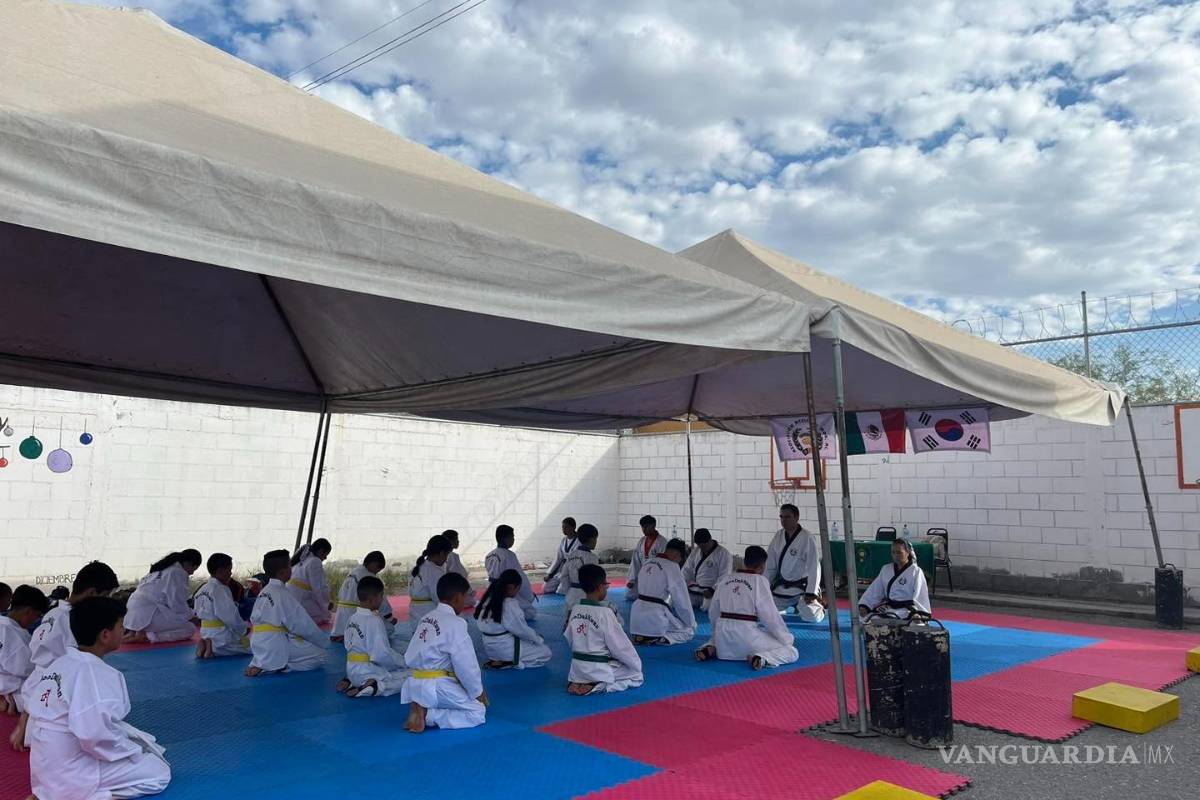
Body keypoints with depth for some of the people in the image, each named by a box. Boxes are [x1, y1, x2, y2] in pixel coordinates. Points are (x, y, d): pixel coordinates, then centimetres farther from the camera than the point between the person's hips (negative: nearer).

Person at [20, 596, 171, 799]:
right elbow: (98, 737, -32)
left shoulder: (57, 663, 3)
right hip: (71, 777, -9)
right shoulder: (98, 674, -24)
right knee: (158, 774, -3)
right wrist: (134, 752, -14)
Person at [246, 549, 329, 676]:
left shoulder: (264, 591, 10)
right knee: (319, 656, -2)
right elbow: (303, 625, -13)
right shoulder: (283, 594, -16)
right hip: (276, 647, -9)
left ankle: (262, 662, 5)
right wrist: (324, 641, 2)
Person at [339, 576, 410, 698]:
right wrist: (402, 661, -7)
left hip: (351, 670, 9)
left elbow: (349, 645, 13)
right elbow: (383, 654, -22)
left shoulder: (353, 618, 6)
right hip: (368, 672, -9)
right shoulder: (374, 621, -20)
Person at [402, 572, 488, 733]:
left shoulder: (426, 618, 12)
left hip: (416, 685, 9)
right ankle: (427, 715, -11)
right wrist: (478, 692, 1)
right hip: (438, 686, -9)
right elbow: (465, 664, -14)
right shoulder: (455, 623, -15)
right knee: (478, 712, 3)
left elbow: (409, 658, 14)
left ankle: (421, 709, 2)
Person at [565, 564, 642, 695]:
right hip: (598, 669, -7)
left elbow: (570, 640, 9)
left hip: (577, 668, 7)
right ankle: (599, 687, -9)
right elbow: (621, 646, -13)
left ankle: (579, 683, 8)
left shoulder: (575, 610, -1)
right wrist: (637, 664, 2)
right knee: (637, 677, 9)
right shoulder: (605, 613, -20)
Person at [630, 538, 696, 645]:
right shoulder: (672, 567, -10)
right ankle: (656, 639, -10)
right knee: (688, 632, 11)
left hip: (637, 613, 7)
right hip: (655, 616, -7)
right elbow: (682, 600, -7)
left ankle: (642, 636, 7)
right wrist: (692, 623, 6)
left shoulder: (647, 563, 13)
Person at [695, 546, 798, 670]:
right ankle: (761, 659, -22)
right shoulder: (759, 581, -6)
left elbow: (713, 612, 14)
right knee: (792, 652, 3)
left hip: (723, 633, 6)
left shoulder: (725, 580, 9)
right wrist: (788, 639, 3)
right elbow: (770, 615, -8)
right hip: (747, 634, -6)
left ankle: (711, 649, 8)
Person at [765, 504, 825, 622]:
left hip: (802, 587, -5)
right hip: (781, 588, 5)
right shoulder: (778, 537, -1)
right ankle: (788, 607, 27)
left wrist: (811, 593, -20)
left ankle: (818, 607, 16)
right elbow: (770, 566, 5)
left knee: (811, 617, -22)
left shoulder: (808, 538, -19)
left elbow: (814, 568, -18)